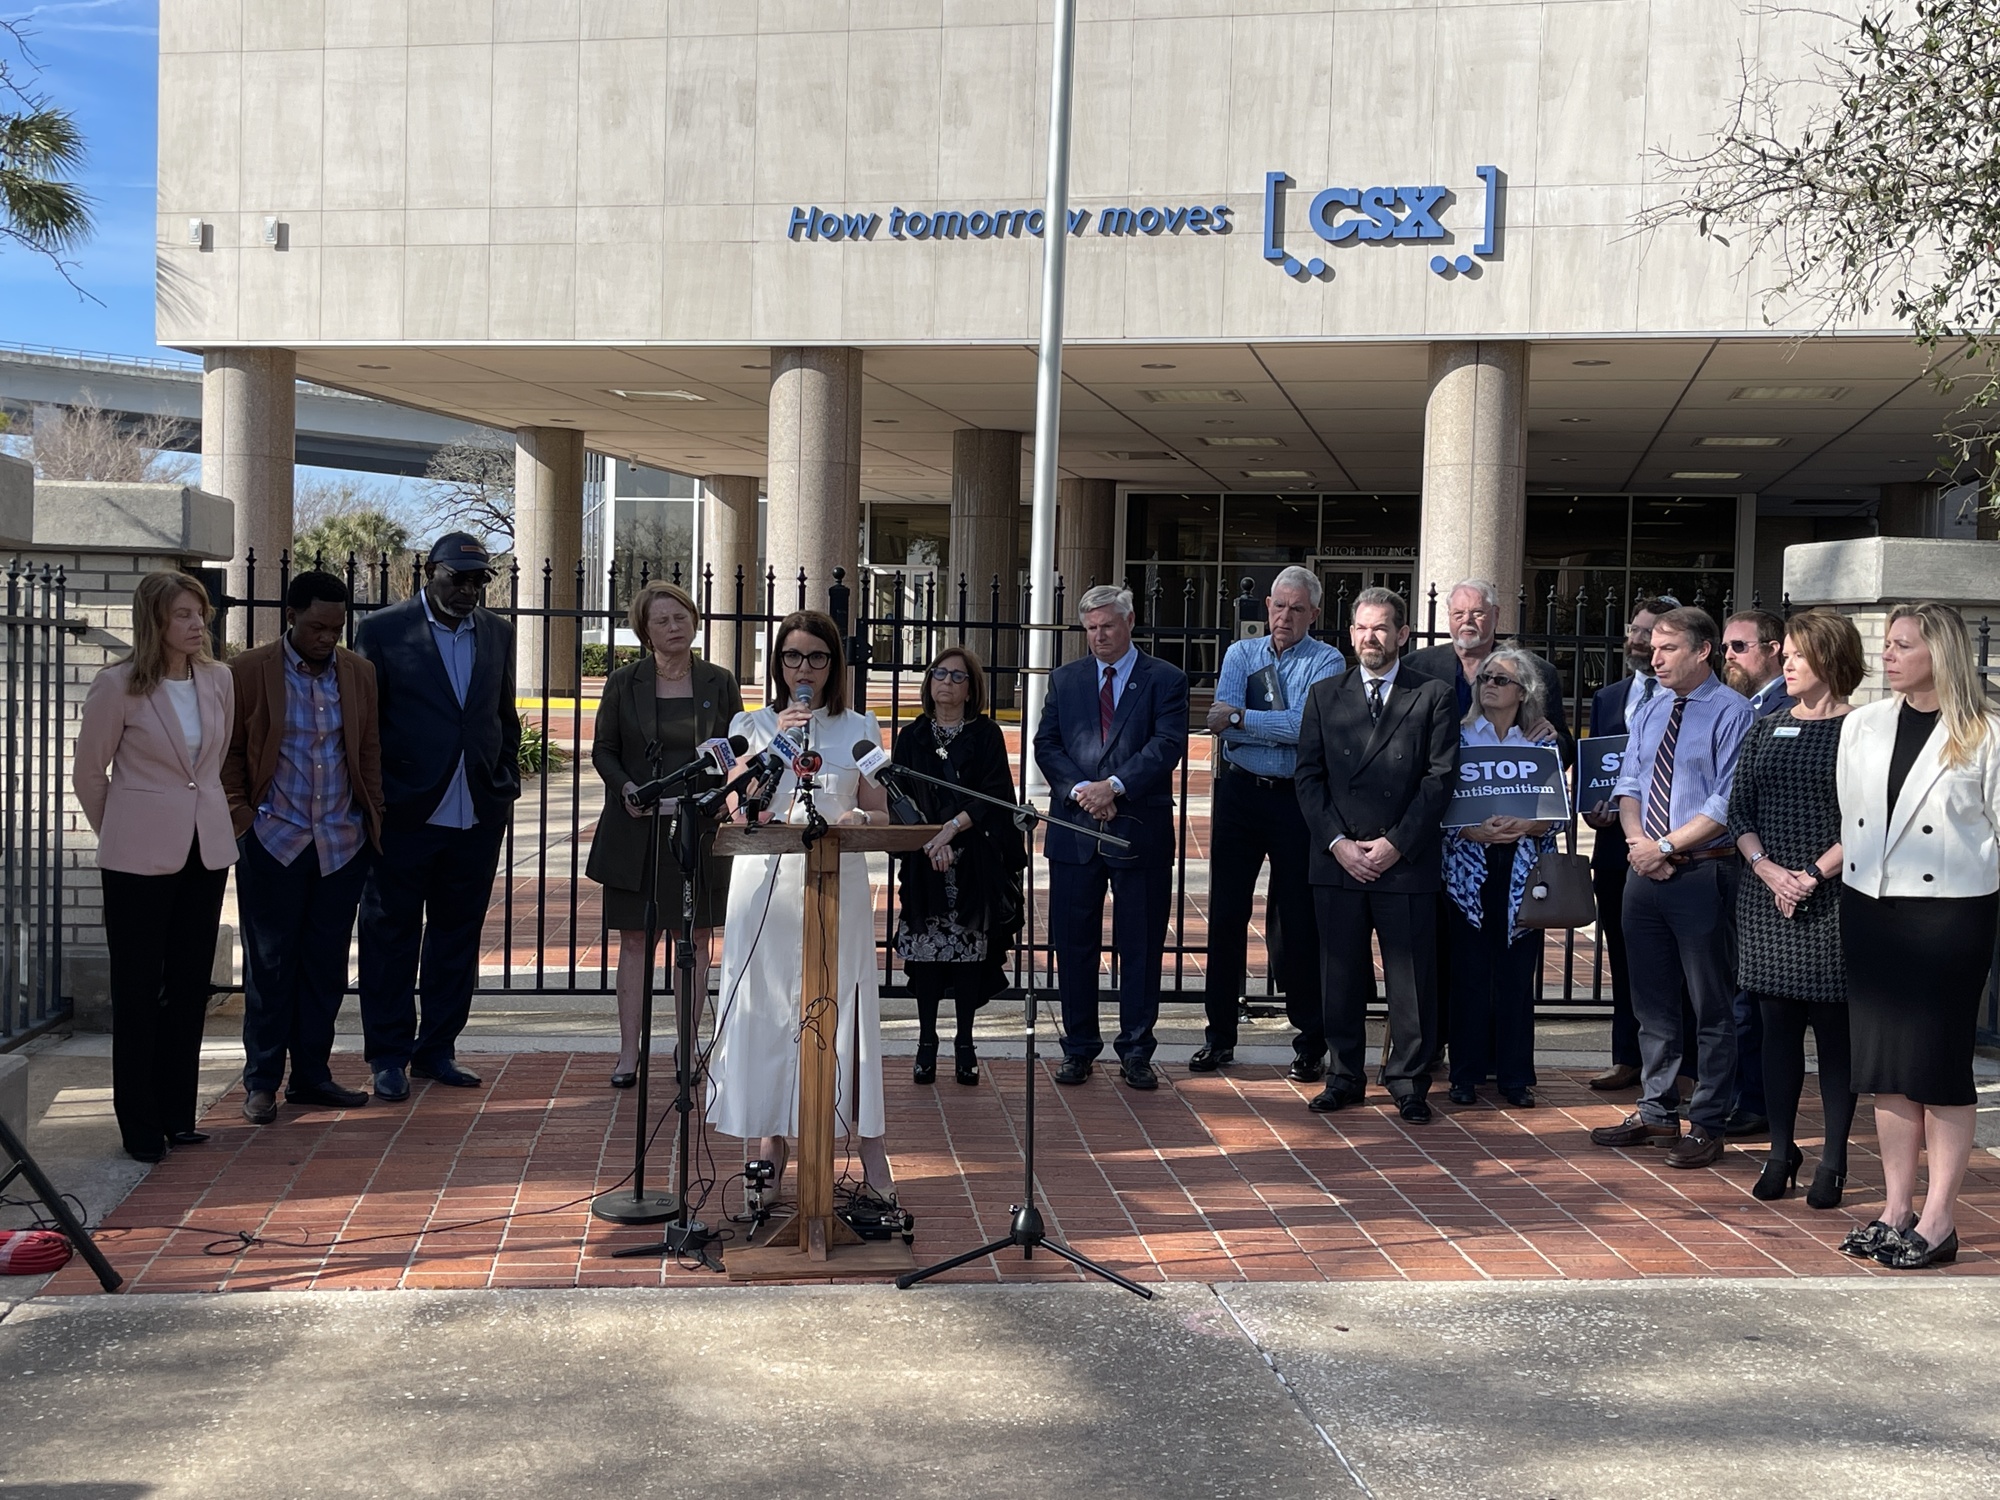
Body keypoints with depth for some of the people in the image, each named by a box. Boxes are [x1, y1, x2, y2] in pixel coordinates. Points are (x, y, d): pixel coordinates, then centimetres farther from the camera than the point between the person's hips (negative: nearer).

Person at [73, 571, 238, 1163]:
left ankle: (177, 1115, 20)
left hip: (206, 849, 4)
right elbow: (89, 773, 1)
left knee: (190, 986, 9)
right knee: (137, 991, 3)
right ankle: (140, 1125, 11)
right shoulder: (116, 686, -9)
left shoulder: (219, 680, 3)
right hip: (140, 857, -4)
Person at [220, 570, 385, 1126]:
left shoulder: (359, 672, 6)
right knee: (269, 963, 3)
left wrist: (373, 822, 6)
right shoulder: (248, 671, -4)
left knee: (326, 964, 8)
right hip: (274, 840, -3)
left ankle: (312, 1074, 18)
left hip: (342, 844, 3)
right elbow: (227, 752, 2)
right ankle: (261, 1081, 12)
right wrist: (241, 816, -6)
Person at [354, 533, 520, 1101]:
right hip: (405, 814, -4)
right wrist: (372, 798, -6)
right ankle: (388, 1055, 14)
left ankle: (436, 1049, 22)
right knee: (392, 936, 4)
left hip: (478, 816, 4)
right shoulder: (383, 629, -3)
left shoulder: (498, 633, 11)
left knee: (457, 936, 10)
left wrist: (507, 786, 11)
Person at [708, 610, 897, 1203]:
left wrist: (858, 818, -12)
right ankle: (768, 1139, 9)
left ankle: (865, 1138, 1)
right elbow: (737, 809, -2)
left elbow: (881, 813, 11)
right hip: (767, 882, 0)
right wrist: (776, 745, -10)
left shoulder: (860, 729, 10)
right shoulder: (752, 725, 9)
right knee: (766, 1008, 0)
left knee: (841, 1008, -4)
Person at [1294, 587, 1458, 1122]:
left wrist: (1396, 844, -10)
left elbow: (1439, 777, -2)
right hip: (1338, 860, 2)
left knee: (1412, 979, 1)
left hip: (1407, 862, -2)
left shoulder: (1433, 697, 5)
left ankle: (1409, 1084, 11)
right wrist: (1337, 842, -6)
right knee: (1341, 976, 7)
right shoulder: (1324, 695, 12)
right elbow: (1309, 776, 6)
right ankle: (1345, 1076, 18)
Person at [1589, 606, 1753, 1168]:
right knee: (1651, 1000, 14)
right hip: (1646, 869, 7)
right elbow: (1628, 785, 12)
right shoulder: (1649, 713, 14)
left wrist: (1666, 846, -16)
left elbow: (1727, 802, -15)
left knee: (1712, 1005, 3)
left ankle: (1706, 1126, 11)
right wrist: (1637, 839, -6)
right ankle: (1656, 1113, 25)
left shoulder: (1731, 713, -8)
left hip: (1703, 873, -7)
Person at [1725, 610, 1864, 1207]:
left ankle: (1833, 1161, 10)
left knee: (1834, 1029, 1)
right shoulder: (1765, 729, 11)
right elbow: (1739, 810, 8)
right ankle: (1781, 1153, 18)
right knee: (1778, 1026, 9)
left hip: (1832, 901, -4)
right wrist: (1767, 869, -7)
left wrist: (1814, 875, -15)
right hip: (1767, 901, 4)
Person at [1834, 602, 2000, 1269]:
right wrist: (1823, 877, 9)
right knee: (1886, 1068, 10)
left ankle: (1938, 1222, 8)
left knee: (1940, 1069, 0)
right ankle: (1896, 1211, 19)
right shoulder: (1862, 726, 9)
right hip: (1870, 908, 5)